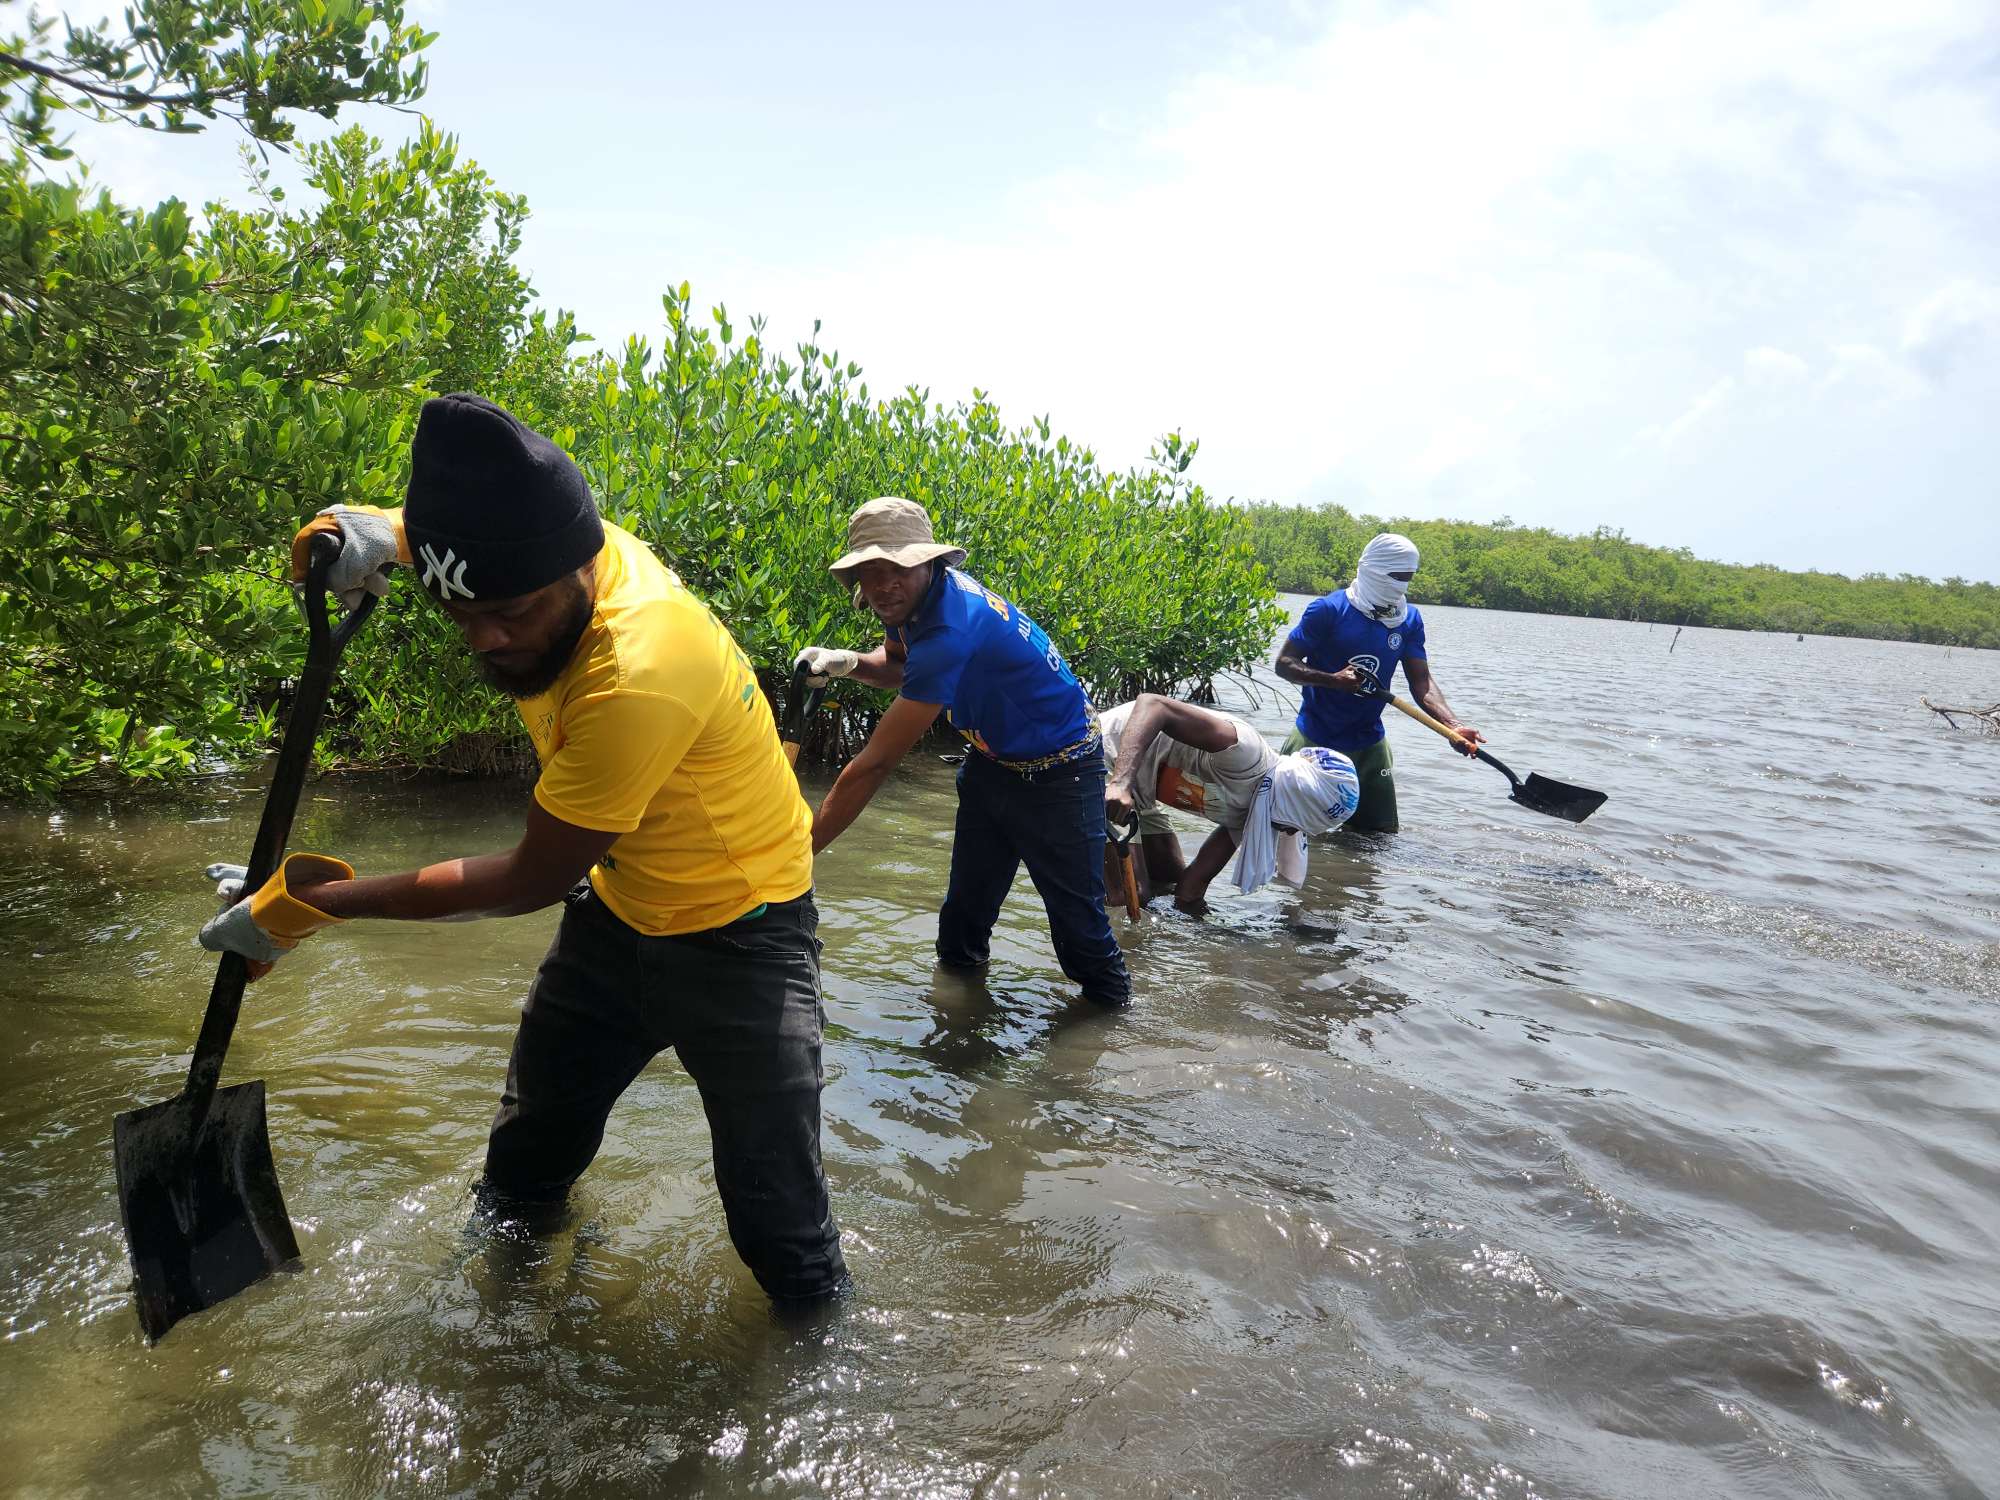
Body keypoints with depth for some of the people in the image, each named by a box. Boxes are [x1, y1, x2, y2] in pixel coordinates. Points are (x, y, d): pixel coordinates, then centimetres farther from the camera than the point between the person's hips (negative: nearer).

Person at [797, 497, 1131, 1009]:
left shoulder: (950, 631, -37)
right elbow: (898, 665, 15)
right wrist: (850, 662, -10)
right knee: (965, 908, 15)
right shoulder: (915, 599, -9)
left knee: (1078, 922, 1)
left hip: (1057, 773, -9)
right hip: (991, 763, 9)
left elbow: (873, 764, -36)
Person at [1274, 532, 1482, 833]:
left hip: (1369, 746, 5)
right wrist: (1333, 680, -29)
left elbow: (1421, 682, -1)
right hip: (1316, 741, -5)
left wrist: (1454, 726, -16)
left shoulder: (1410, 619, 1)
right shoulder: (1329, 610, -14)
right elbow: (1284, 663, -13)